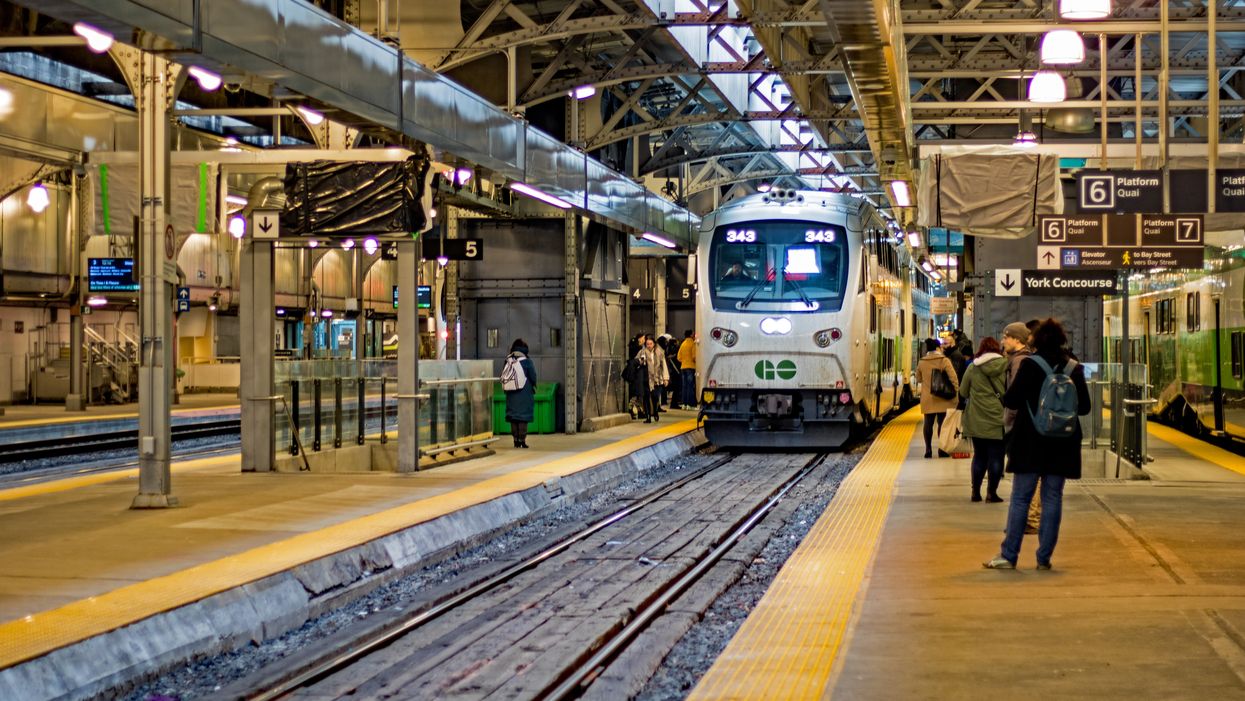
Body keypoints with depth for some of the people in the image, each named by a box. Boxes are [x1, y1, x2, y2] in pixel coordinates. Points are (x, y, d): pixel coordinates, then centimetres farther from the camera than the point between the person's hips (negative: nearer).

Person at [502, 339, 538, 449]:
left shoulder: (508, 361, 2)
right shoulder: (526, 361, -8)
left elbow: (503, 377, 5)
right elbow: (533, 377, -4)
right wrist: (533, 387, 13)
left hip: (511, 393, 3)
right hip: (525, 393, -3)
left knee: (513, 415, 8)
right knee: (523, 417, 0)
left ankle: (515, 440, 7)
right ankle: (522, 440, -4)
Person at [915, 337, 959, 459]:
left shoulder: (922, 362, 4)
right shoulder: (944, 361, -8)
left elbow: (918, 379, 15)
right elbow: (953, 377, -14)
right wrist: (956, 389, -6)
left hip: (927, 398, 3)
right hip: (942, 398, -3)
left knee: (928, 423, 7)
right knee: (942, 423, 4)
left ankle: (928, 449, 6)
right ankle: (942, 449, 4)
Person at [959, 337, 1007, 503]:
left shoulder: (973, 367, -1)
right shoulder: (1005, 365, -7)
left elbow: (963, 392, 7)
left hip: (976, 419, 3)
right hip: (997, 419, -3)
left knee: (979, 455, 13)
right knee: (996, 456, 4)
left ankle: (976, 491, 14)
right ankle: (991, 492, 2)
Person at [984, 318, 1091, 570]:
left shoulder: (1030, 365, -9)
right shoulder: (1074, 368, 2)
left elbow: (1011, 400, -13)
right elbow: (1084, 406, 6)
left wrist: (1004, 397, 9)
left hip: (1031, 442, -3)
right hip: (1061, 444, 3)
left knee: (1020, 498, 3)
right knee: (1052, 498, 7)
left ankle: (1008, 556, 3)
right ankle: (1044, 557, 8)